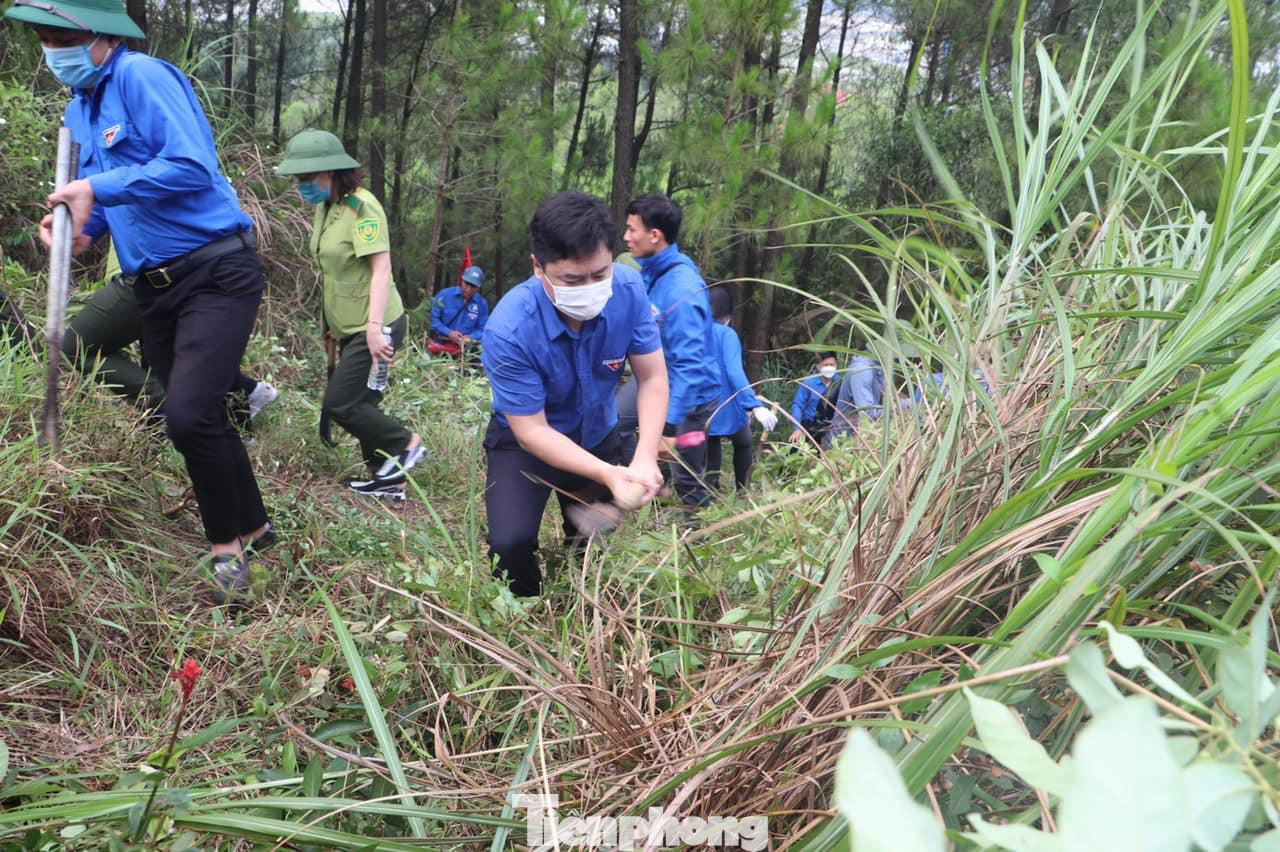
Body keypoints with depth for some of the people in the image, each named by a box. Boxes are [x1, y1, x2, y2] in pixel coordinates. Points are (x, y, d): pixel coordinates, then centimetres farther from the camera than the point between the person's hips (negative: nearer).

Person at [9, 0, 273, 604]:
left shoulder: (139, 77, -10)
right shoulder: (80, 109, 15)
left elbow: (191, 168, -22)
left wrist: (95, 188, -16)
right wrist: (76, 225, 0)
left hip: (216, 275, -9)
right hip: (155, 288, 9)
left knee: (188, 415, -20)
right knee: (197, 419, 13)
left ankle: (228, 542, 1)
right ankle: (251, 526, 30)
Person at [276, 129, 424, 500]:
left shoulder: (361, 206, -16)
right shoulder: (324, 207, 10)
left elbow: (381, 269, -22)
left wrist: (375, 327, -29)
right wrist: (331, 323, 18)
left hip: (374, 328, -9)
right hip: (349, 327, 9)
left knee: (339, 404, -10)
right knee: (360, 405, 11)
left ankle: (406, 443, 6)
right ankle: (389, 480, 20)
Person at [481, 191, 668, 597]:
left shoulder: (628, 290, -25)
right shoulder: (509, 331, -35)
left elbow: (652, 378, -17)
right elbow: (531, 431, -28)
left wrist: (646, 458, -32)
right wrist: (608, 475, -40)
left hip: (598, 436, 4)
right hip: (524, 442, -3)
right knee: (511, 542, -24)